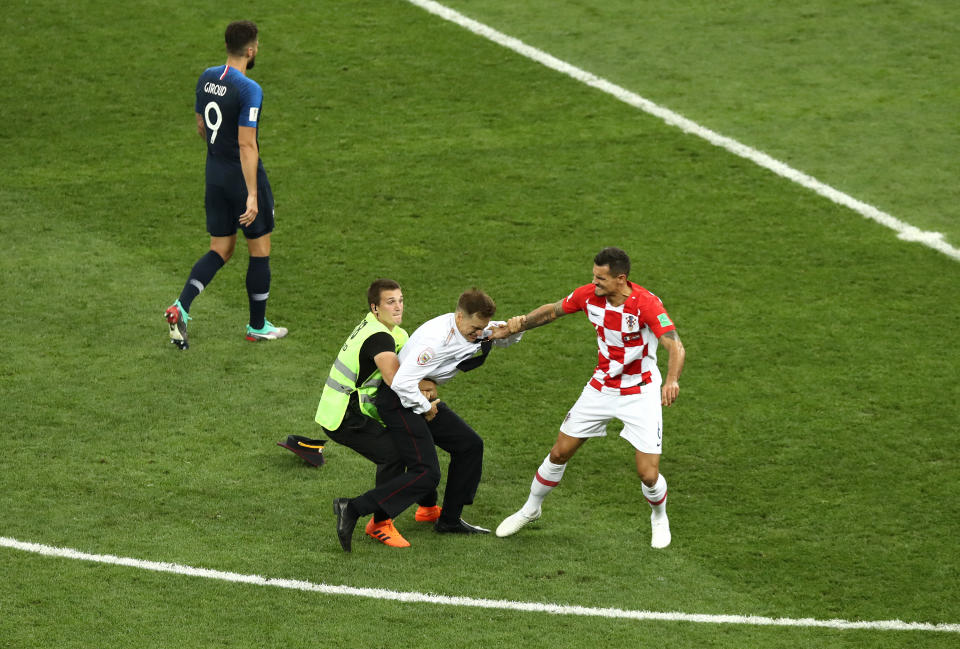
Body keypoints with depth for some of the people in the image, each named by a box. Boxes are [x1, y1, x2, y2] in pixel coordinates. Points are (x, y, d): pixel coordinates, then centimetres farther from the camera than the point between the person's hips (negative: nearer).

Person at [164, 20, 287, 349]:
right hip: (244, 175, -7)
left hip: (215, 174, 7)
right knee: (260, 250, 10)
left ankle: (181, 307, -6)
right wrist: (252, 196, -23)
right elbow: (247, 145, -24)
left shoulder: (206, 78, 2)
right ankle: (257, 326, 20)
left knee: (220, 250, 14)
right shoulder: (249, 90, -21)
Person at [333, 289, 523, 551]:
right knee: (426, 474, -18)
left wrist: (505, 333, -7)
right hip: (399, 401, -10)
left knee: (470, 445, 12)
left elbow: (508, 335, 18)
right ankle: (352, 509, -21)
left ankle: (449, 520, 23)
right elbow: (402, 382, -33)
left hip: (421, 398, 10)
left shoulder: (471, 329, 0)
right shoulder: (437, 339, -29)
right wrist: (425, 407, -17)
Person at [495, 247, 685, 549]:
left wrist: (672, 381, -55)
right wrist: (522, 322, -12)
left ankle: (659, 518, 25)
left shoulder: (646, 303, -27)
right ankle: (530, 509, 32)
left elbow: (676, 347, -35)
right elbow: (553, 310, 7)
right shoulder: (589, 295, -11)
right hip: (602, 386, 4)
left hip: (640, 393, -4)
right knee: (559, 453, 8)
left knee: (648, 473, -9)